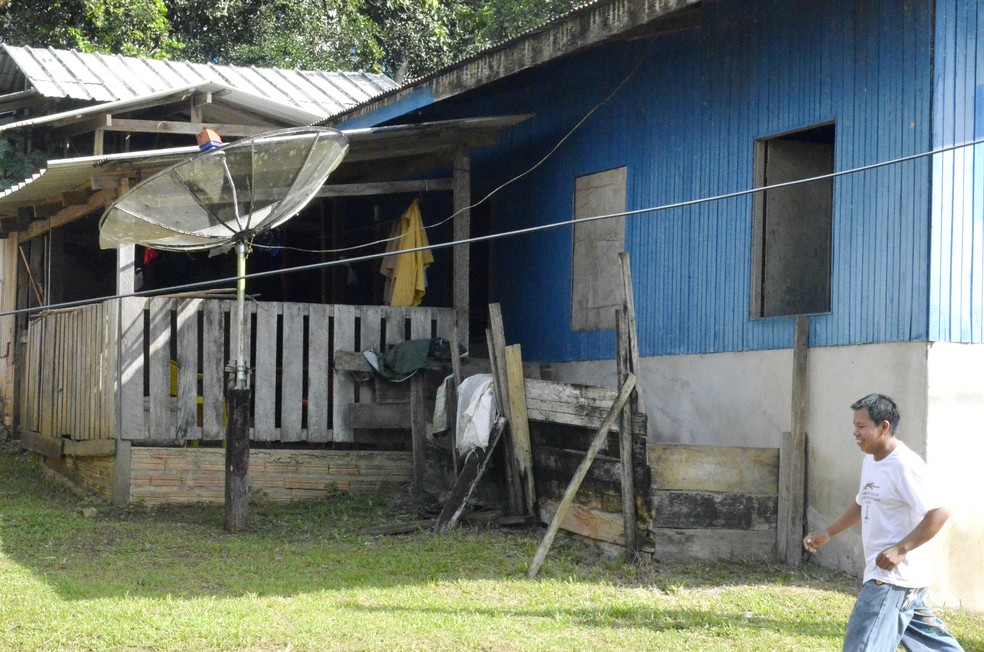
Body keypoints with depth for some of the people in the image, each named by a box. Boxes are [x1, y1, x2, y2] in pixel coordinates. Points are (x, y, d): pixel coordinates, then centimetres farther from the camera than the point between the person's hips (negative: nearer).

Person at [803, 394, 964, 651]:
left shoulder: (904, 465, -18)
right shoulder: (870, 461, 11)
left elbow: (939, 513, -23)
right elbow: (861, 506, 27)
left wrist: (901, 549, -26)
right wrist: (827, 533, 17)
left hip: (894, 574, -10)